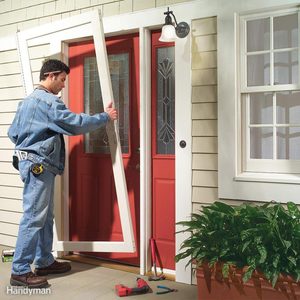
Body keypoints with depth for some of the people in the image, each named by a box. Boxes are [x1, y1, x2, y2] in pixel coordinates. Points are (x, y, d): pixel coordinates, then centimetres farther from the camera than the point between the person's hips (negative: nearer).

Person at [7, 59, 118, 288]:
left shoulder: (27, 100, 18)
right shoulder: (48, 100, -14)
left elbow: (12, 133, 20)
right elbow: (77, 123, -16)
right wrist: (105, 117, -6)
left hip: (35, 164, 10)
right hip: (38, 165, -10)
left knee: (46, 216, 14)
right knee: (34, 217, -8)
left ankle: (44, 262, 23)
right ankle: (20, 271, -3)